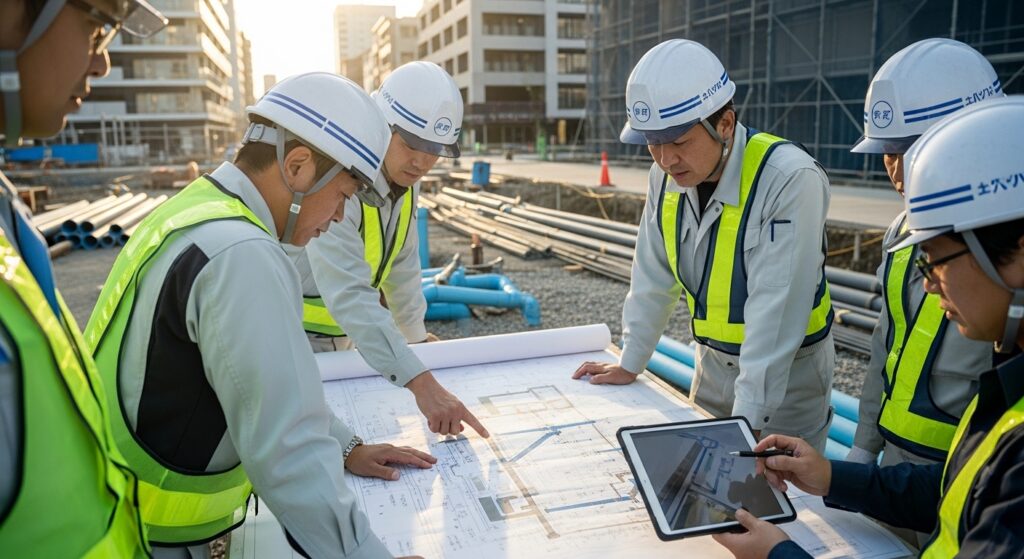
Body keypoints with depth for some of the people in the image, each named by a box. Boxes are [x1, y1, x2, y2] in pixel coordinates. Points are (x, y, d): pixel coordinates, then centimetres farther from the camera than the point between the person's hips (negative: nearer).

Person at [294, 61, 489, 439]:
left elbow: (402, 264, 10)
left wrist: (417, 335, 17)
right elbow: (349, 295, -40)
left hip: (335, 341, 7)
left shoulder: (405, 177, -4)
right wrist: (422, 385, -47)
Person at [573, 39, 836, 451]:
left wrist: (746, 420, -27)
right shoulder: (667, 174, -7)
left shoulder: (790, 180, -27)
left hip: (786, 370, -5)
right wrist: (629, 364, 9)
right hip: (713, 362, 6)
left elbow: (775, 311, -28)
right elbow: (654, 276, 3)